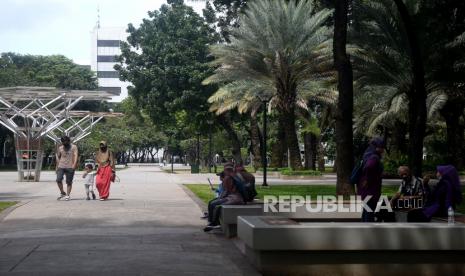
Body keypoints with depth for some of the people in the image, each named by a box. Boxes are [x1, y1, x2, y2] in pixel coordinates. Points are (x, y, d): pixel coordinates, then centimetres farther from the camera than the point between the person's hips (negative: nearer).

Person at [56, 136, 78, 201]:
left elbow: (75, 156, -7)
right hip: (61, 167, 3)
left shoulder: (73, 147, 4)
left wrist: (74, 164, -20)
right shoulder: (60, 148, 15)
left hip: (70, 167, -3)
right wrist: (57, 166, 15)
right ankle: (62, 193, 7)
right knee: (58, 180, -11)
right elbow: (58, 157, 22)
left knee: (69, 182, -1)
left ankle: (67, 195, 5)